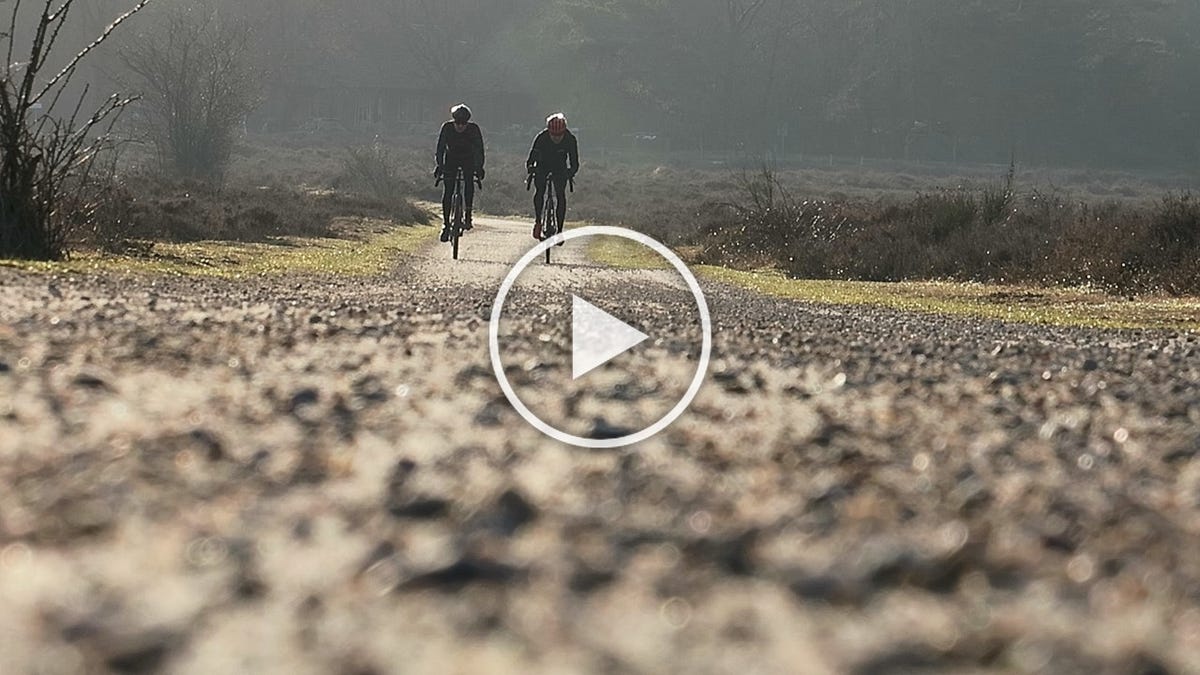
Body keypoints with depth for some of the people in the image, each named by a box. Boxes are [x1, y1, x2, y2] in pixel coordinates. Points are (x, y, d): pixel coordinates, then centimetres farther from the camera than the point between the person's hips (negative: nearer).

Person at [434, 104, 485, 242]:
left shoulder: (474, 129, -22)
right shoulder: (447, 128, -22)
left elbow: (479, 149, -20)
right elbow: (440, 148, -19)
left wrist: (479, 168, -29)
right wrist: (439, 166, -28)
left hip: (468, 159, 0)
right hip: (451, 159, 0)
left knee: (469, 180, -25)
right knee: (448, 190, -13)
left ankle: (468, 215, -17)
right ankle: (445, 223, -10)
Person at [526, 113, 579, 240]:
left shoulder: (570, 139, -27)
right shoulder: (541, 138, -29)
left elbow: (574, 162, -26)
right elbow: (532, 156, -30)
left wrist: (571, 172, -47)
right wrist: (530, 167, -52)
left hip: (560, 168, 0)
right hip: (542, 166, 0)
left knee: (561, 194, -13)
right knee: (540, 191, -19)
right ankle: (538, 220, -2)